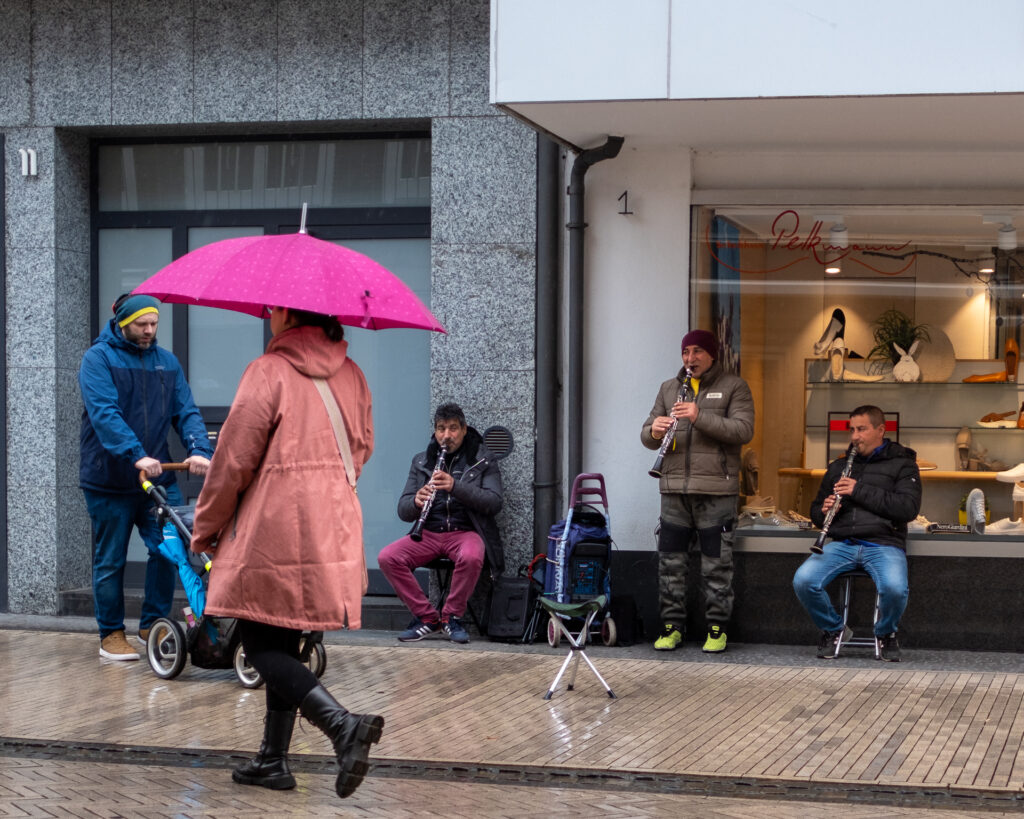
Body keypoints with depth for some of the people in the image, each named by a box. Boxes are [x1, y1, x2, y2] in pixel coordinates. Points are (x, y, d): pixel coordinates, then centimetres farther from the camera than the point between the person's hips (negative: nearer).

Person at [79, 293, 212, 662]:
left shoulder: (167, 362, 11)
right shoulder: (98, 359, -7)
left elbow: (186, 411, 3)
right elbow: (104, 414, -20)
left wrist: (199, 450, -16)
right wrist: (136, 455, -32)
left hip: (158, 477, 4)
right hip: (110, 480, -4)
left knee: (169, 548, -3)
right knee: (110, 560, 5)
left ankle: (153, 624, 13)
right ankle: (111, 635, 17)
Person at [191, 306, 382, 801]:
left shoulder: (268, 372, -12)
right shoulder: (350, 374, 9)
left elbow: (235, 457, -11)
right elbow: (362, 446, 18)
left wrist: (205, 527, 1)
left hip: (274, 529, -7)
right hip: (335, 531, 7)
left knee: (261, 645, -3)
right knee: (284, 643, 16)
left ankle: (342, 724, -23)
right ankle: (273, 760, 20)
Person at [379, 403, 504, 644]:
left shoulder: (482, 460, 6)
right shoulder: (422, 461, 15)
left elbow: (494, 503, -9)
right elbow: (403, 511, 10)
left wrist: (455, 486, -22)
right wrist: (416, 502, -16)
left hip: (466, 532, -3)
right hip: (429, 533, 3)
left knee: (471, 557, -38)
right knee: (387, 558, -22)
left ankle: (451, 616, -14)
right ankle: (427, 617, -10)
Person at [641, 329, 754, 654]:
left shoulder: (733, 387, 3)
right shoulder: (669, 389, 16)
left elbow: (743, 430, -11)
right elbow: (647, 436, 15)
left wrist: (700, 417, -21)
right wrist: (654, 432, -10)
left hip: (716, 491, -4)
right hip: (674, 490, 4)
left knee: (716, 566, 1)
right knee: (671, 562, 5)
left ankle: (717, 628, 9)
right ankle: (672, 626, 13)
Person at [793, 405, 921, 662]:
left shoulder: (901, 465, 10)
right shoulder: (838, 467, 24)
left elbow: (909, 508, -7)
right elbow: (816, 512, 30)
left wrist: (861, 491, -12)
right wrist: (824, 511, 3)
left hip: (884, 544, -3)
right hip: (842, 543, 4)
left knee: (894, 588, -35)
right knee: (803, 581, -25)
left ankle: (885, 633, -1)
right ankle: (833, 630, 2)